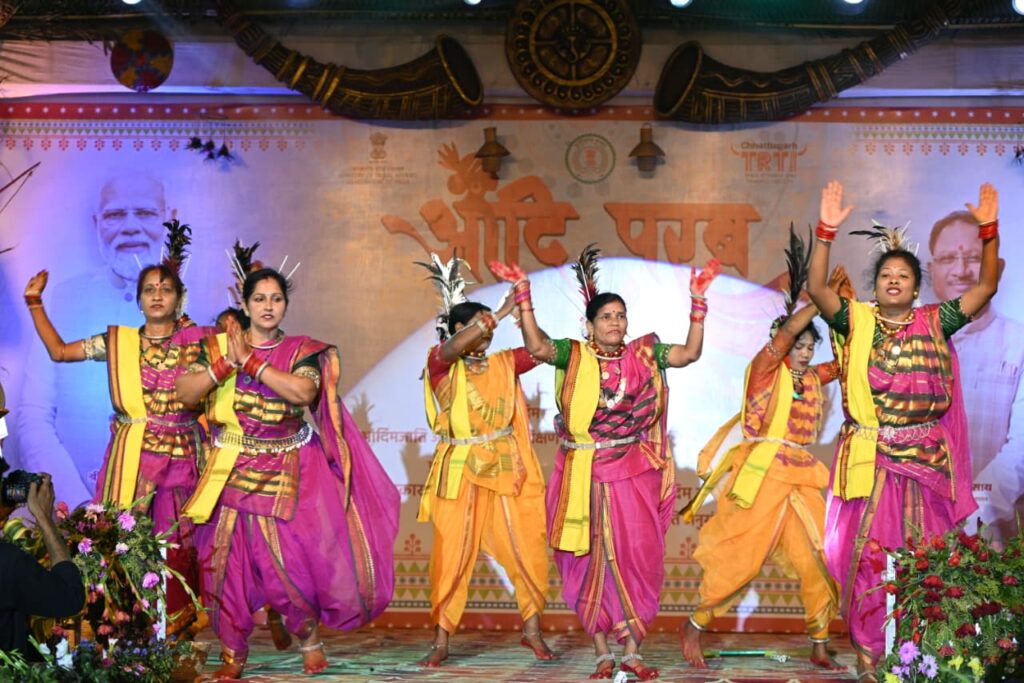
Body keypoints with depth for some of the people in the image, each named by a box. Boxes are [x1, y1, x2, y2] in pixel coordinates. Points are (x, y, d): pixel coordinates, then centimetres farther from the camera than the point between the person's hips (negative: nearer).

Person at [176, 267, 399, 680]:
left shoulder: (303, 351, 2)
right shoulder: (219, 346, 5)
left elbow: (303, 391, -18)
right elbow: (185, 393, -4)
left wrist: (249, 362, -17)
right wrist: (225, 364, -17)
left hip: (287, 474, -1)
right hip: (233, 472, 1)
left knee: (293, 557, -5)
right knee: (228, 559, -2)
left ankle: (308, 634, 20)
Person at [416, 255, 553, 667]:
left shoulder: (504, 364, 9)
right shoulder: (442, 365, -2)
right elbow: (449, 348, -23)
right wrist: (500, 313, -26)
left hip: (507, 470, 3)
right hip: (460, 473, -3)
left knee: (528, 553, 3)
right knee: (452, 557, -2)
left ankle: (532, 632, 17)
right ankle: (441, 643, 7)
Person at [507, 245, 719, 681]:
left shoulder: (644, 354, 5)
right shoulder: (575, 356, -1)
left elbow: (690, 353, 0)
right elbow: (537, 346, -16)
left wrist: (697, 301, -6)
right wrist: (523, 295, -21)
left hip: (633, 473, 2)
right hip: (585, 476, -1)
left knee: (636, 560, 1)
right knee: (592, 562, 2)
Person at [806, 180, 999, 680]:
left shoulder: (935, 323, 5)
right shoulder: (857, 322, 0)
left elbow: (986, 287, 3)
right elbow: (816, 289, -12)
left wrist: (989, 230, -8)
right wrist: (827, 231, -22)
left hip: (927, 459, 2)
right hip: (871, 459, -2)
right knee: (869, 551, 2)